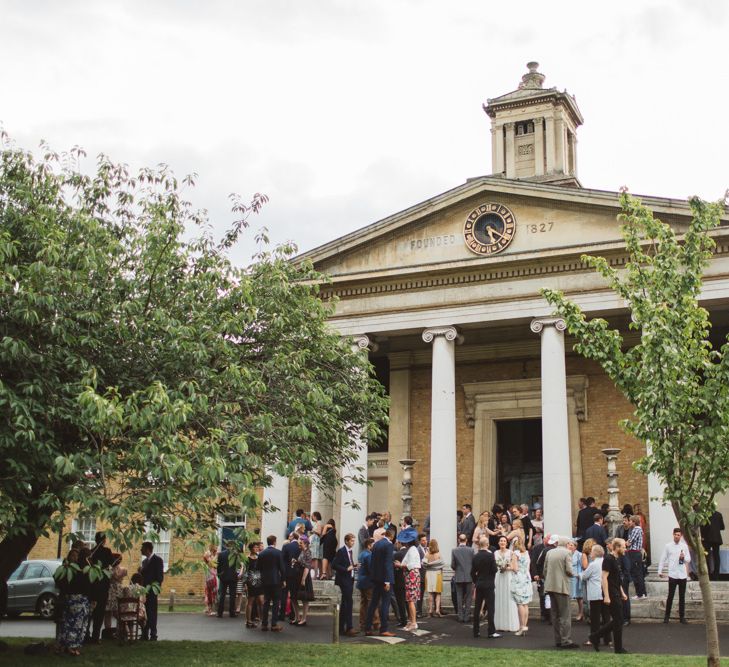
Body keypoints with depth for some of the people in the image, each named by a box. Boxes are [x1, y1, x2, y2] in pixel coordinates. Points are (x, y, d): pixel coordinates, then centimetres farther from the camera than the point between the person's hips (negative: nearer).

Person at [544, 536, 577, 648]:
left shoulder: (549, 552, 8)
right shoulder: (567, 553, -8)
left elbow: (545, 569, 10)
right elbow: (569, 570, -13)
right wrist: (571, 575, 8)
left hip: (550, 586, 6)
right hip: (562, 587, -6)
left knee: (555, 615, 12)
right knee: (565, 615, -3)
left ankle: (558, 640, 14)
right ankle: (566, 641, -6)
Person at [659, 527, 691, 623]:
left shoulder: (684, 546, 5)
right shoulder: (668, 546, -1)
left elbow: (689, 559, 9)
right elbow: (663, 559, 3)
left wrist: (684, 558, -13)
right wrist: (660, 571, 1)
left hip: (682, 575, 2)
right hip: (672, 575, -2)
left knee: (682, 596, 9)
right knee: (670, 596, -1)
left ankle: (682, 616, 19)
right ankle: (667, 615, 10)